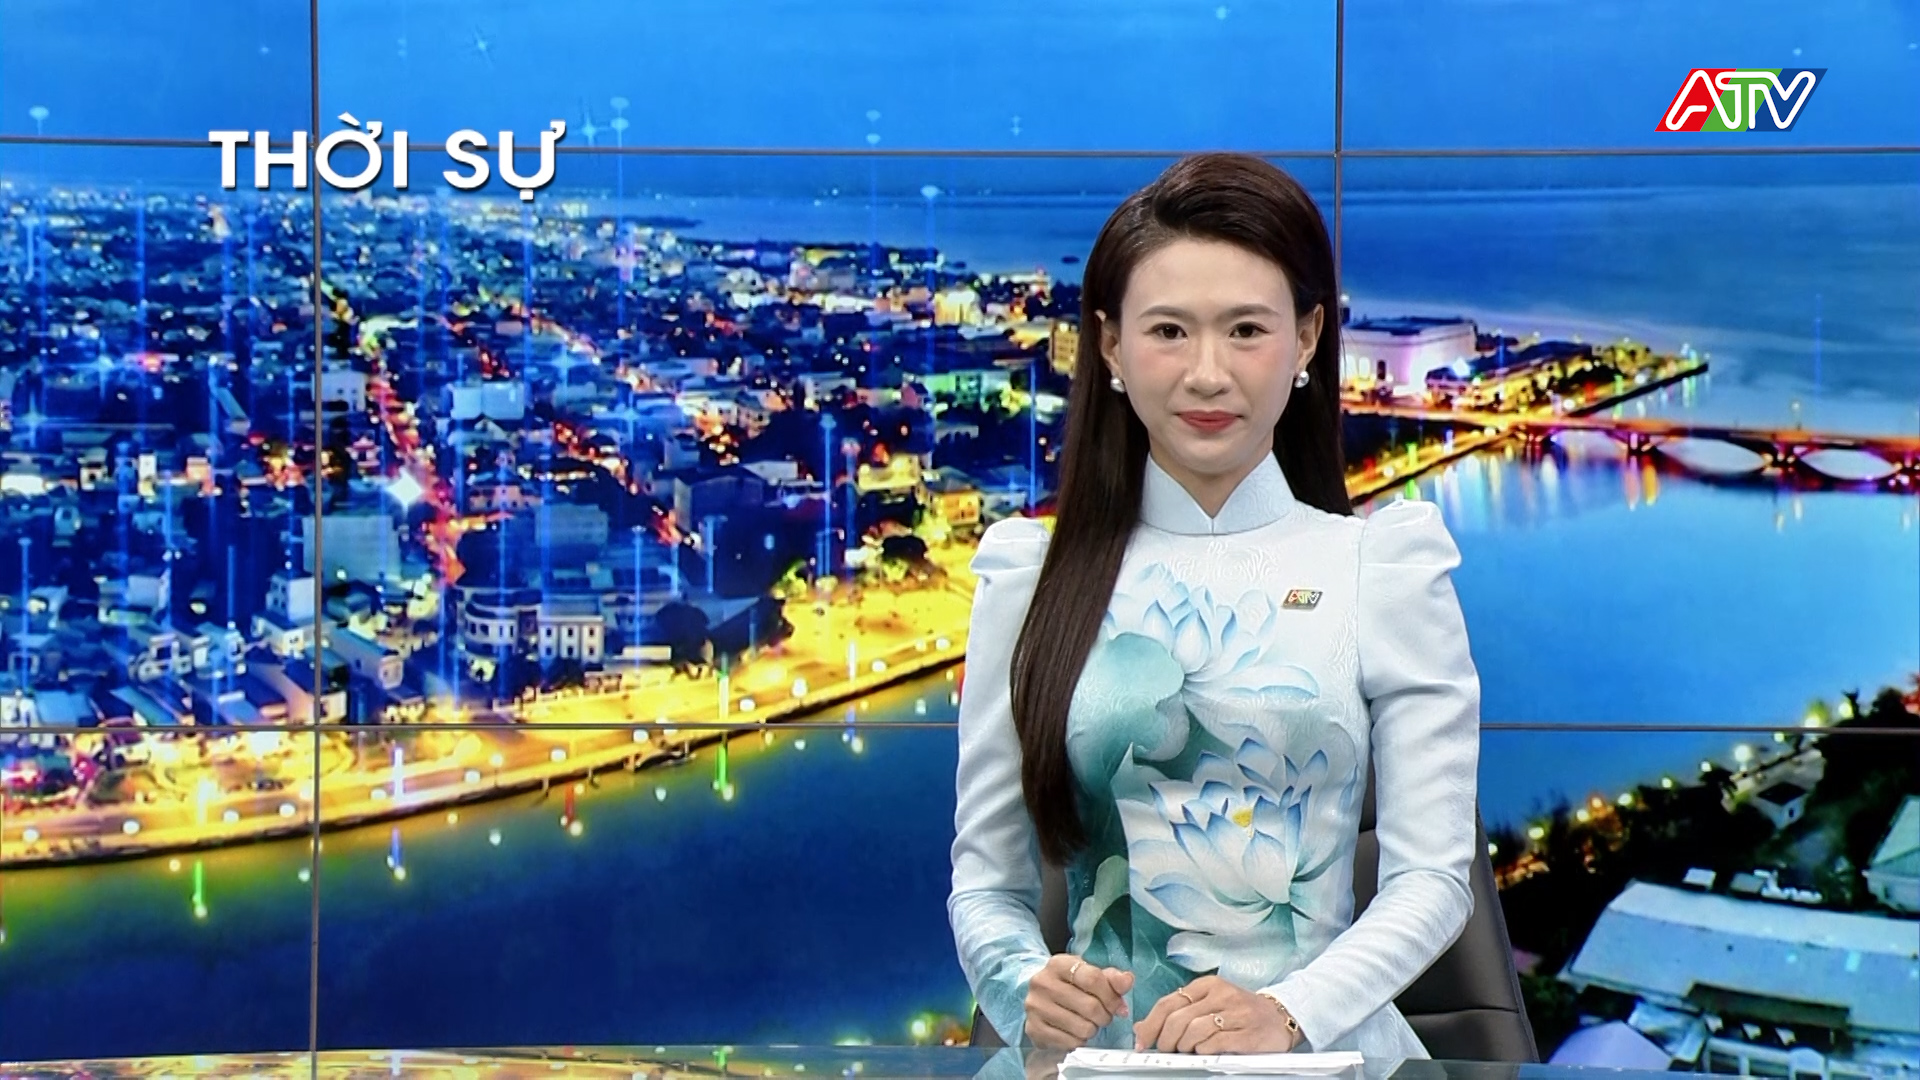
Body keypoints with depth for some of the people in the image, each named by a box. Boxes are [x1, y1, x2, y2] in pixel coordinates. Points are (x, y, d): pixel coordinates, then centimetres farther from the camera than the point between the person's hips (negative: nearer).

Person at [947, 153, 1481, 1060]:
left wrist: (1289, 1014, -16)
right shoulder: (1031, 571, 9)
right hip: (1104, 1055, 2)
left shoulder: (1387, 564, 7)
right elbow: (985, 882, 9)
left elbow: (1432, 876, 1)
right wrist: (1028, 987, -12)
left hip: (1321, 1050, -1)